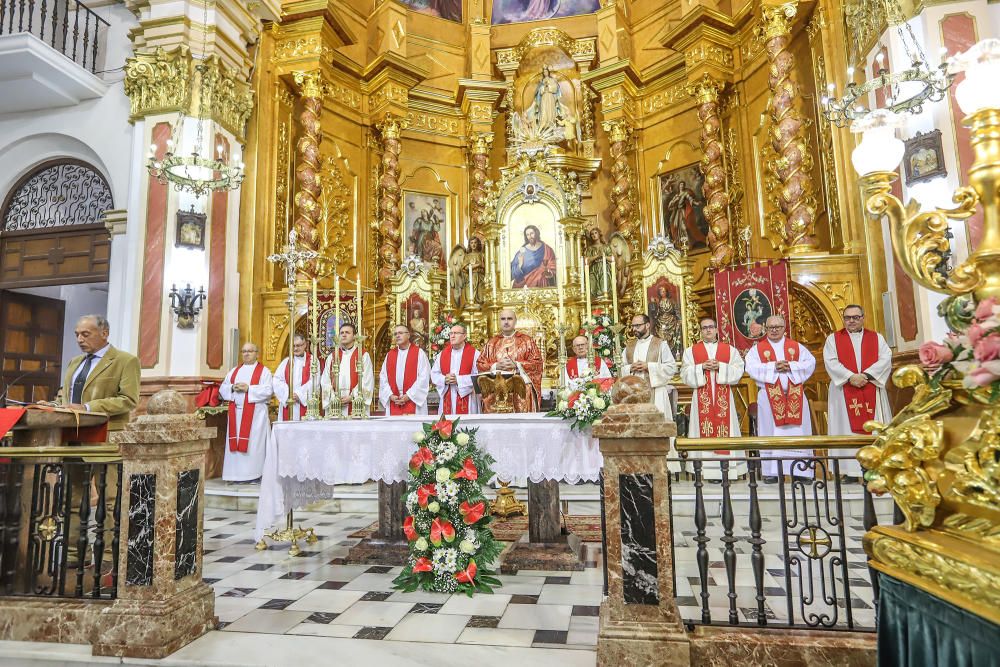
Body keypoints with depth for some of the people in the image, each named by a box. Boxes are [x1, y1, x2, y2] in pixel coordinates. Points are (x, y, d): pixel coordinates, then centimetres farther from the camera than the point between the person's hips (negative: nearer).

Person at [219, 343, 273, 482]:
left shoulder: (263, 371, 2)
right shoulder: (234, 371, 18)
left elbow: (268, 390, -11)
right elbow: (223, 389, 14)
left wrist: (248, 388, -17)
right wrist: (232, 388, -7)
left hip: (255, 413, -5)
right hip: (236, 413, 5)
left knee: (253, 443, -5)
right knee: (236, 444, 4)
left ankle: (254, 474, -1)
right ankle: (237, 474, 10)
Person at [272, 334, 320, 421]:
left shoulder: (312, 360, 5)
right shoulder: (286, 361, 14)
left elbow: (314, 382, -7)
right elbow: (276, 381, 4)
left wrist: (299, 394, -15)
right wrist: (287, 394, -11)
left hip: (305, 404, -3)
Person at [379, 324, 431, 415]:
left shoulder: (419, 353, 0)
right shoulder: (389, 355, 12)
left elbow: (424, 377, -7)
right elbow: (383, 377, 9)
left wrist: (409, 396, -12)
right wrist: (390, 395, -5)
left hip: (414, 401, -3)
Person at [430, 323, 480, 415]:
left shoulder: (474, 354, -3)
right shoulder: (442, 354, 11)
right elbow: (434, 374, 10)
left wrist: (458, 380, -16)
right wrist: (444, 379, -10)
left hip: (466, 400, -3)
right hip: (447, 400, 3)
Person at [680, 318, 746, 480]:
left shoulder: (730, 349, 10)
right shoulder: (691, 351, 8)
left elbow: (738, 370, -1)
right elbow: (685, 374, 0)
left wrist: (720, 367, -14)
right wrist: (702, 367, -14)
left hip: (724, 397, 1)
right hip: (702, 398, 0)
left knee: (725, 427, -1)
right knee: (705, 429, -4)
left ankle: (726, 469, 5)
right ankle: (708, 470, -1)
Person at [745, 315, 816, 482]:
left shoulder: (797, 347, 12)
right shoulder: (757, 348, 5)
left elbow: (810, 363, 0)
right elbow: (751, 367, -9)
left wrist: (790, 366, -15)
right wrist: (773, 367, -18)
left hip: (795, 397, 2)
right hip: (769, 398, -2)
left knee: (797, 433, 2)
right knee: (771, 434, 0)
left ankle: (801, 470, 8)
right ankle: (771, 471, 4)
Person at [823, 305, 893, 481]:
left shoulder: (877, 338, 13)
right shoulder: (833, 338, 8)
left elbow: (885, 359, -1)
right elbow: (830, 362, -4)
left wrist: (867, 374, -16)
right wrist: (850, 377, -17)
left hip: (872, 391, 2)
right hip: (844, 392, -1)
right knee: (847, 429, -3)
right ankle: (850, 470, -1)